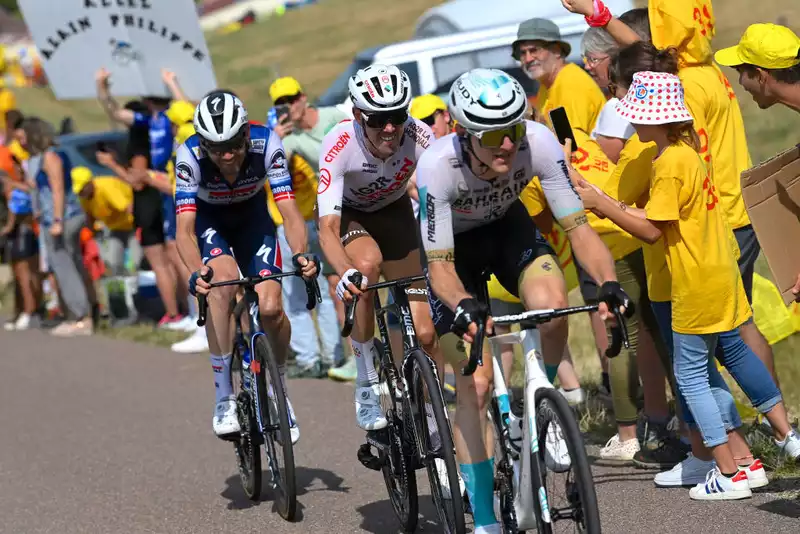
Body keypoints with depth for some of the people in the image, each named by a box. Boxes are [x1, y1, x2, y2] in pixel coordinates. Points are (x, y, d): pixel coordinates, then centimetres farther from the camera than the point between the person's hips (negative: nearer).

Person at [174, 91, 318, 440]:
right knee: (223, 282, -33)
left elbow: (290, 212, -33)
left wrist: (300, 254, -52)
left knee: (270, 308, -18)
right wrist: (196, 273, -56)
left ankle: (278, 387, 13)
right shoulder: (190, 156, -33)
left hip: (252, 218, 1)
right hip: (208, 220, -1)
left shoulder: (266, 143, -31)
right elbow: (184, 229, -37)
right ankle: (224, 398, -25)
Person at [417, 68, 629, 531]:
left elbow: (577, 226, -25)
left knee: (551, 306, -32)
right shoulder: (438, 166, -36)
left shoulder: (539, 142, -30)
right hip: (456, 242, -2)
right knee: (475, 384, -10)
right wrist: (463, 307, -53)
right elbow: (439, 265, -32)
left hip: (508, 224, 2)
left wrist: (609, 282, -42)